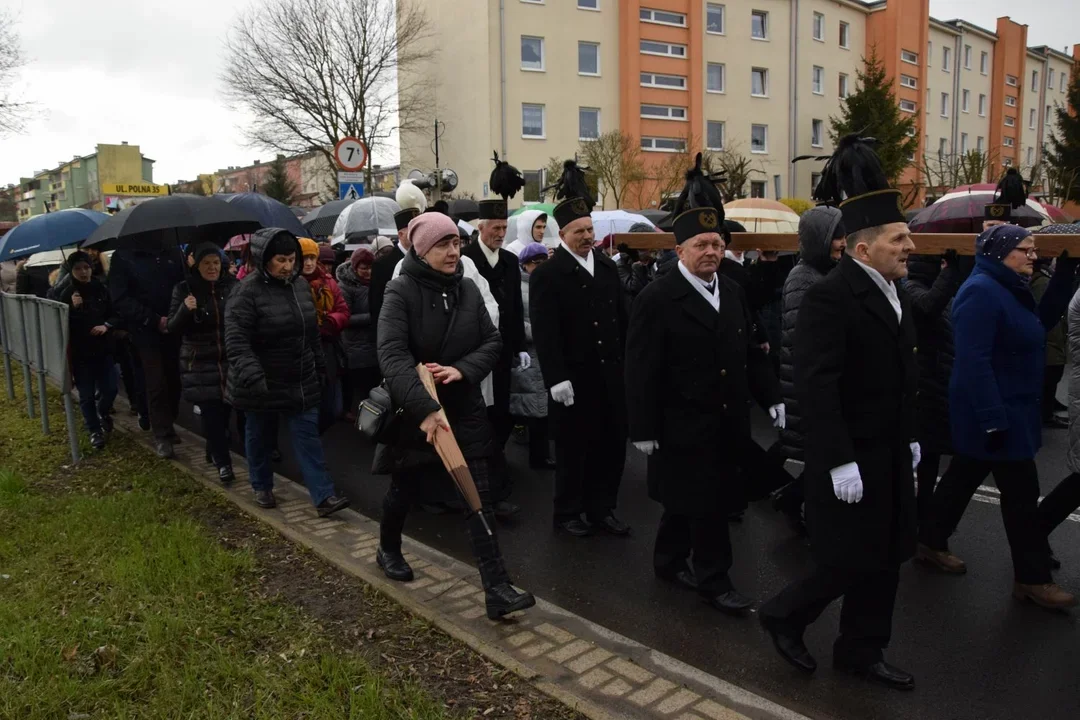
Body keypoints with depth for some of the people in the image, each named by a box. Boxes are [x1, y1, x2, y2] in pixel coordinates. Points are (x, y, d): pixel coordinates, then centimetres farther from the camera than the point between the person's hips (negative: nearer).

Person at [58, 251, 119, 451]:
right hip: (80, 353, -2)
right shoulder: (67, 295, -5)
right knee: (87, 395, 4)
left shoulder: (102, 290, -1)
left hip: (104, 349, 2)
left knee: (110, 390, 3)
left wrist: (106, 325, -13)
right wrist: (73, 308, -24)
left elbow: (116, 314, 6)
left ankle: (102, 413, 35)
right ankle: (95, 431, 19)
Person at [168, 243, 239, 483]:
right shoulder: (184, 289, -2)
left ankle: (218, 451, 32)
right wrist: (185, 310, -24)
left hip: (232, 360, 2)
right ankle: (223, 463, 8)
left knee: (225, 410, 7)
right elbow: (173, 328, -6)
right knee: (212, 414, -2)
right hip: (200, 364, -1)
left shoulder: (232, 285, 2)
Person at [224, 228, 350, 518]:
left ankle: (323, 496, 3)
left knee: (308, 434, 2)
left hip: (301, 380, 5)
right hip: (262, 383, -5)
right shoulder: (248, 290, -18)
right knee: (260, 435, 14)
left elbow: (312, 330, 14)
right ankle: (262, 487, 35)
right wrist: (253, 377, -36)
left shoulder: (300, 284, 3)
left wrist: (319, 365, 17)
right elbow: (236, 341, -25)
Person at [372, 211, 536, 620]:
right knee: (404, 489, 18)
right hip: (413, 412, -3)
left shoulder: (467, 289, 1)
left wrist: (461, 370, -17)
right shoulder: (401, 291, -15)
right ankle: (388, 550, 47)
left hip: (463, 410, 4)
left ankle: (497, 590, 0)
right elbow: (392, 355, -28)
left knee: (479, 498, -2)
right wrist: (425, 409, -38)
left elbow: (491, 341, 3)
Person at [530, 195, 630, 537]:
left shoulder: (608, 266, 10)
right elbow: (545, 334, -15)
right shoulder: (546, 275, -9)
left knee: (612, 444, 12)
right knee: (573, 447, 7)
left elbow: (623, 318, 12)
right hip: (574, 378, -5)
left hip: (611, 373, 6)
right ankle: (568, 513, 24)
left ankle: (602, 509, 28)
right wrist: (556, 379, -19)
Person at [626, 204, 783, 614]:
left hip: (728, 424, 6)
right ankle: (714, 581, 19)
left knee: (688, 500, 18)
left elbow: (751, 353, 13)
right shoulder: (657, 300, -13)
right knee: (706, 504, 2)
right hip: (683, 426, -6)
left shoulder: (733, 293, 8)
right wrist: (644, 430, -14)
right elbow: (641, 372, -14)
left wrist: (772, 398, 5)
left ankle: (669, 560, 36)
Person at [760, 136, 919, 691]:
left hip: (889, 453, 9)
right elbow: (815, 388, -24)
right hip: (851, 458, -9)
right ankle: (783, 616, 25)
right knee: (849, 560, 0)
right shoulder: (828, 298, -19)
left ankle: (861, 651, 31)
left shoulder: (894, 294, 10)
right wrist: (839, 462, -25)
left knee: (883, 559, 15)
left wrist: (909, 438, 15)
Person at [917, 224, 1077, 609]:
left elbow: (1043, 321, 16)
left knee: (964, 476, 17)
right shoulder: (981, 291, -21)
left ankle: (931, 542, 29)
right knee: (1021, 492, 0)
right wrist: (993, 418, -28)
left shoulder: (1009, 288, 10)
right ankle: (1032, 578, 12)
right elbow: (974, 360, -26)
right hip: (994, 412, -10)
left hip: (1009, 408, 10)